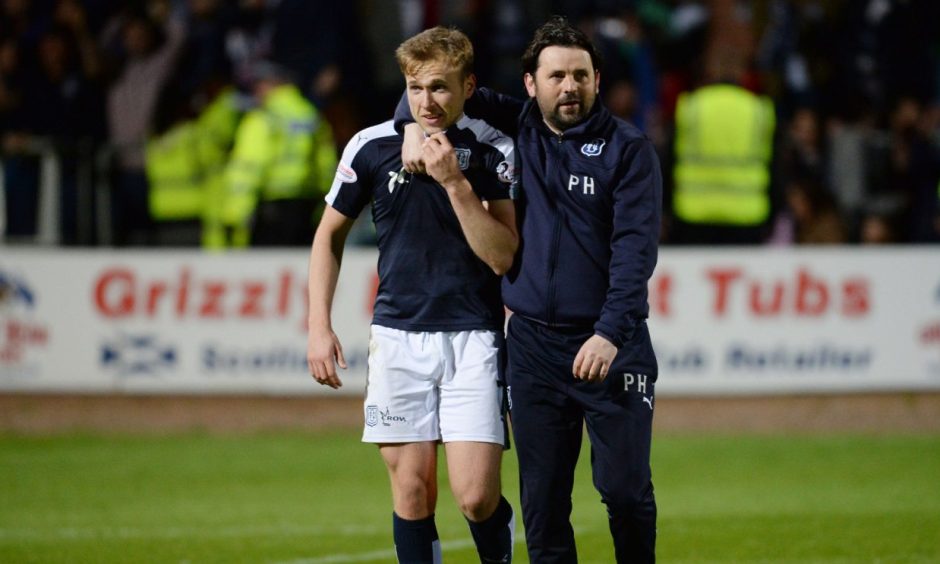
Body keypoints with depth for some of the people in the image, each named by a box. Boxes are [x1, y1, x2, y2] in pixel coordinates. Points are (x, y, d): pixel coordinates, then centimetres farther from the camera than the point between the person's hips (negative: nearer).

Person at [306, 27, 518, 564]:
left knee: (477, 495, -10)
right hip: (398, 336, 2)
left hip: (473, 338, -2)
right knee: (413, 492, 1)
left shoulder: (495, 151, -6)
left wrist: (454, 182, -20)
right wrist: (320, 327, 6)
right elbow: (330, 236, 13)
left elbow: (503, 256, -12)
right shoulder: (371, 146, 0)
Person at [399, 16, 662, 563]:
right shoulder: (515, 128, 8)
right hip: (533, 345, 3)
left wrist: (610, 333, -22)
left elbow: (635, 247, -12)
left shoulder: (628, 148, -2)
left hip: (611, 343, -3)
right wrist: (415, 122, -2)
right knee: (543, 500, 1)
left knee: (626, 490, -5)